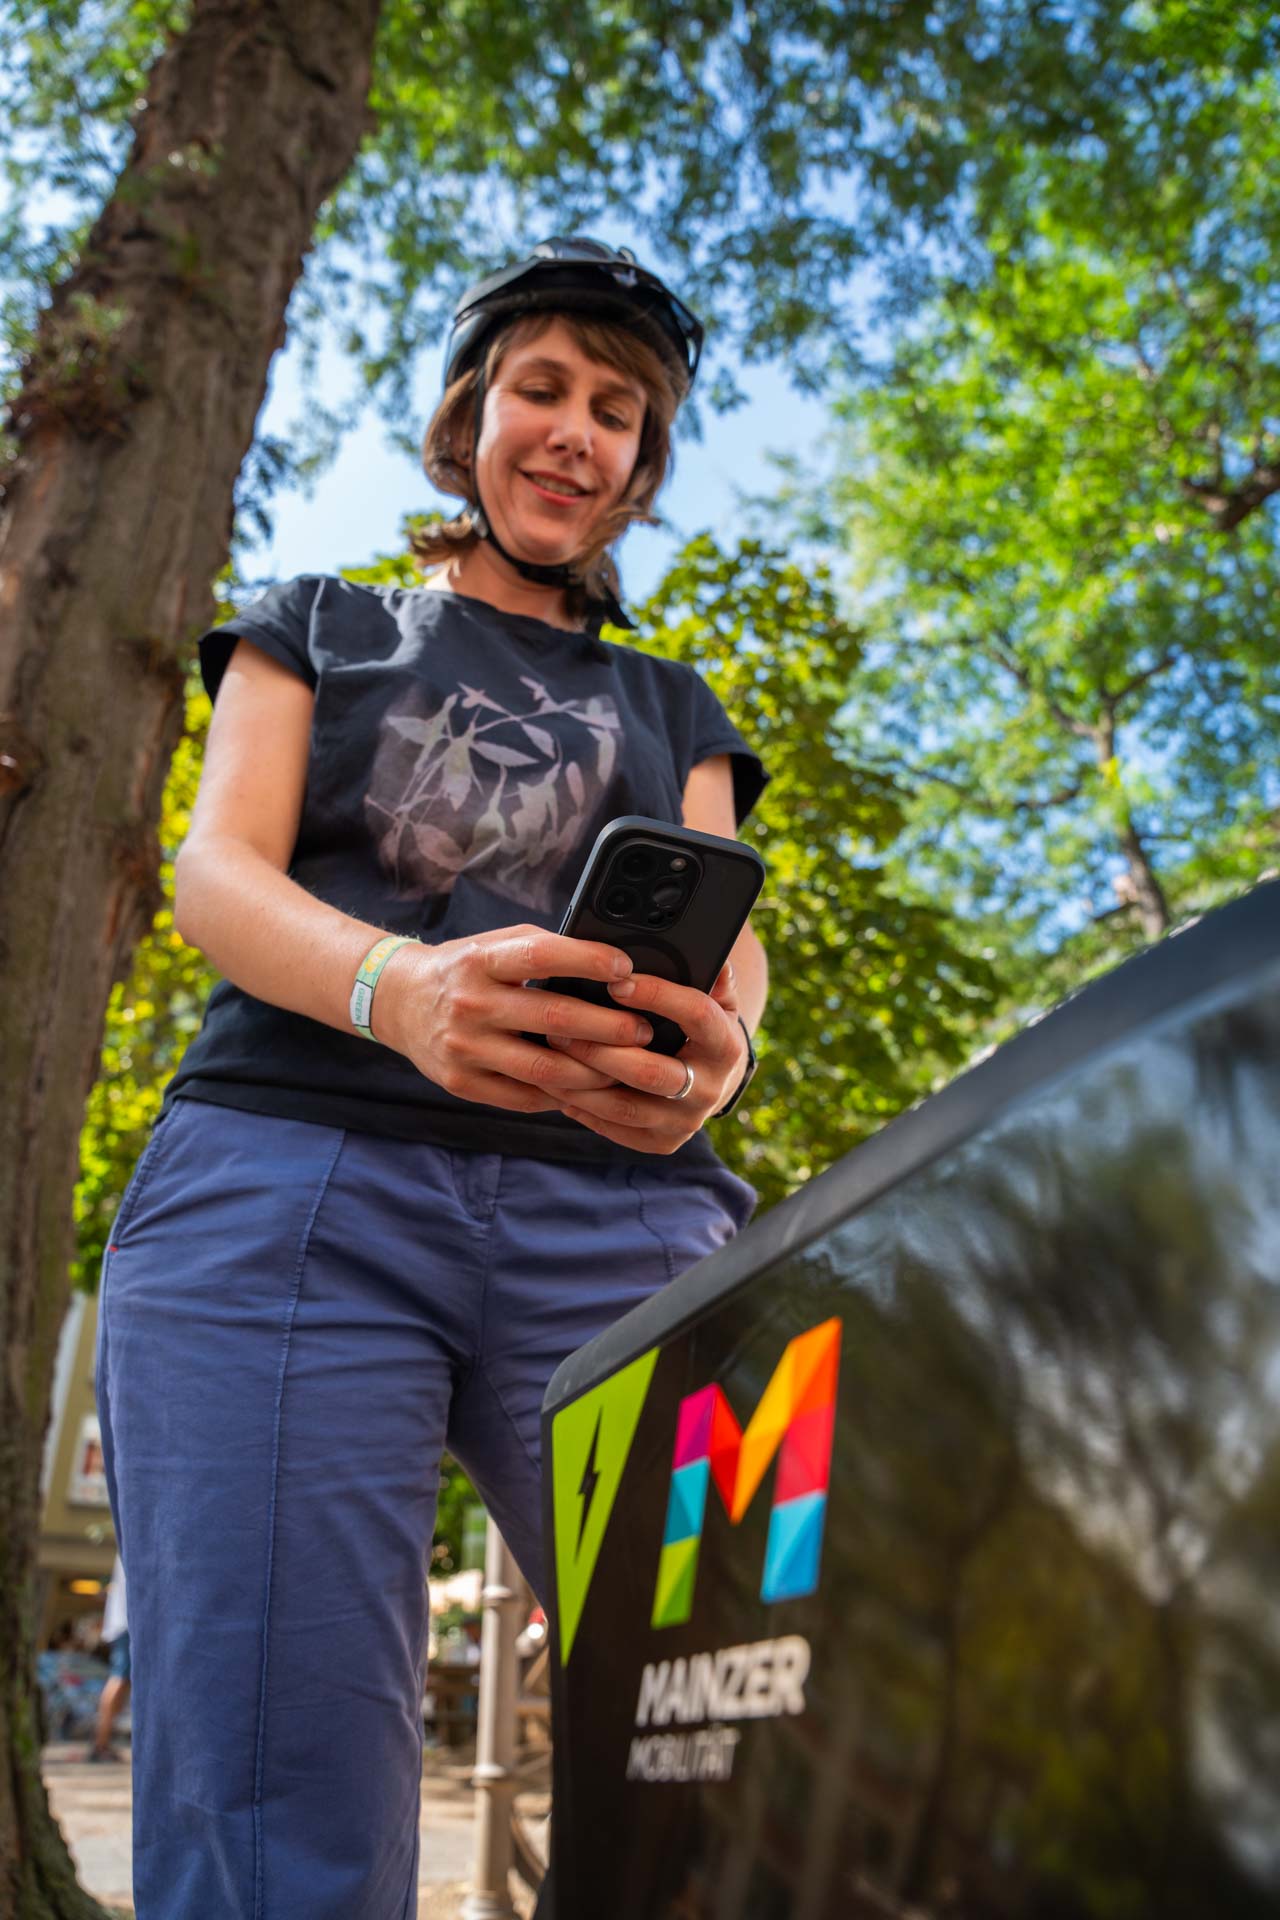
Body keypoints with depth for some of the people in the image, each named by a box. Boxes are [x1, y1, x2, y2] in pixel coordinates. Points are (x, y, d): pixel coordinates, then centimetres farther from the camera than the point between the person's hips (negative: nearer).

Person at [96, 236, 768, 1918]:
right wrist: (398, 989, -18)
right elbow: (216, 869, 7)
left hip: (619, 1211, 2)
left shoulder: (672, 705, 28)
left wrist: (714, 1047, -16)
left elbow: (725, 934, 12)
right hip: (295, 1178, -1)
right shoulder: (318, 630, 23)